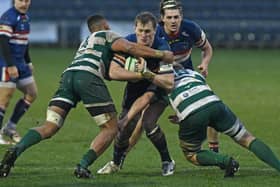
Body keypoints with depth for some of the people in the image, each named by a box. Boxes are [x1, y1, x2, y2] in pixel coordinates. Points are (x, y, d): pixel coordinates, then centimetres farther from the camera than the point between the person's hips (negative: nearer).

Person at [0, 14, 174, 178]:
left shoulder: (85, 43, 41)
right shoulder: (106, 35, 24)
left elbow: (111, 72, 29)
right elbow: (130, 48, 5)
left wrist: (144, 75, 25)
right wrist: (161, 54, 13)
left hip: (68, 75, 6)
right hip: (88, 77, -6)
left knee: (49, 128, 0)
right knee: (111, 129, 7)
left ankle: (16, 150, -26)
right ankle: (83, 166, -11)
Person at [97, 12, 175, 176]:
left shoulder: (161, 47, -30)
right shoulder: (127, 43, -19)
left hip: (157, 92, -4)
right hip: (134, 91, 4)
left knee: (148, 122, -23)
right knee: (124, 126, 0)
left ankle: (167, 162, -1)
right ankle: (116, 163, 28)